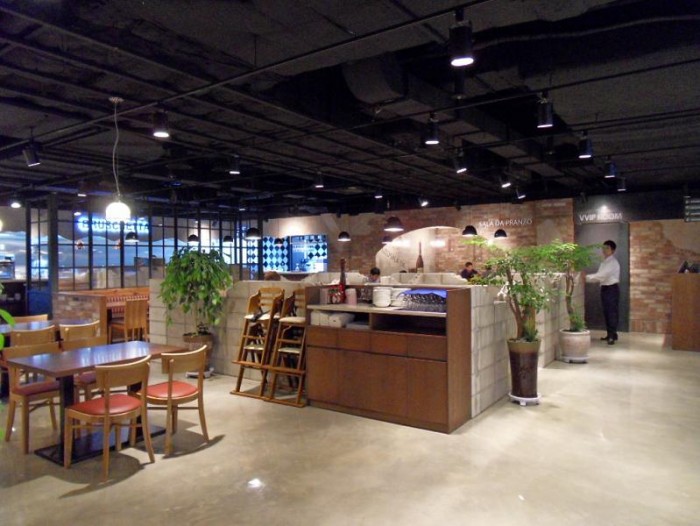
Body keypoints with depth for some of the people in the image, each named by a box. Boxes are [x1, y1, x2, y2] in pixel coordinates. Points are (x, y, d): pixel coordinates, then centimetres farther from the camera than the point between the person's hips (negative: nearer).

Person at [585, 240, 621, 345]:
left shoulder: (613, 262, -15)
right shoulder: (605, 262, 14)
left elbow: (602, 276, -23)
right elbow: (600, 275, 11)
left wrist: (587, 277, -24)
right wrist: (588, 277, -4)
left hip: (612, 289, -9)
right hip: (605, 288, 9)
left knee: (612, 312, -6)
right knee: (606, 312, 13)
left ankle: (613, 336, -4)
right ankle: (609, 334, 22)